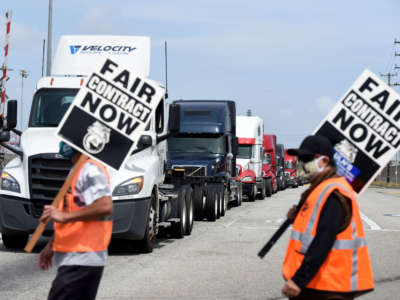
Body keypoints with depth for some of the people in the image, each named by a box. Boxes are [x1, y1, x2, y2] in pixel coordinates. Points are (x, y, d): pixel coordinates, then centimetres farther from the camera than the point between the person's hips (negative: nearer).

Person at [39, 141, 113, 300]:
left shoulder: (91, 170, -15)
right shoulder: (78, 170, 18)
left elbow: (105, 206, -28)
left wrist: (63, 215, -25)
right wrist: (51, 245, 27)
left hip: (81, 261, -10)